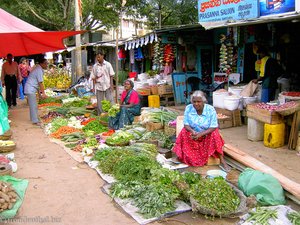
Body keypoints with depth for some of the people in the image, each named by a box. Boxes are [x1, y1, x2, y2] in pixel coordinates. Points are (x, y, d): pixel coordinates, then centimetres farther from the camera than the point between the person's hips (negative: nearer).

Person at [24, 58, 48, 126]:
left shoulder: (38, 69, 13)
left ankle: (34, 118, 28)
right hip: (30, 89, -10)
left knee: (33, 105, 18)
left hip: (31, 89, 10)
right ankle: (35, 121, -3)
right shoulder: (39, 70, -18)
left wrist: (39, 92, 18)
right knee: (33, 106, -7)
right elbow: (40, 83, -20)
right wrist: (43, 93, -17)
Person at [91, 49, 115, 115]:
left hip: (107, 86, -2)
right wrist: (93, 87, 2)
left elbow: (111, 75, 2)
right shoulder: (95, 66, 4)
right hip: (99, 86, 2)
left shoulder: (108, 64, 1)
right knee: (99, 102, 6)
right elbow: (93, 77, 7)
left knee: (110, 101, 0)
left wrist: (111, 85, -5)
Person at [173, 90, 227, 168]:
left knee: (214, 134, -30)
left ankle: (221, 160, -22)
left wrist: (201, 134, -35)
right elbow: (186, 124, -11)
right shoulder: (188, 108, -14)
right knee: (184, 132, -25)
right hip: (193, 133, 2)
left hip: (207, 134, -1)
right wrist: (193, 131, -33)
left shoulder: (210, 109, -19)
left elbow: (213, 127, -21)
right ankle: (180, 156, -14)